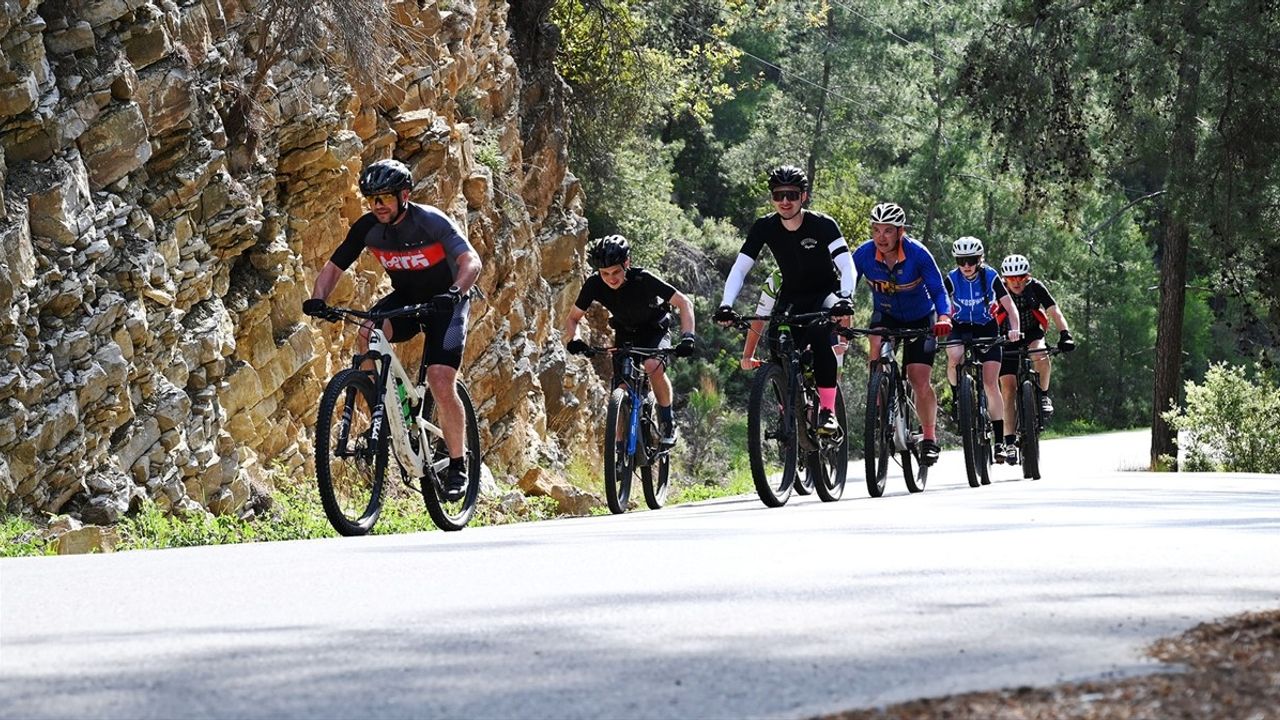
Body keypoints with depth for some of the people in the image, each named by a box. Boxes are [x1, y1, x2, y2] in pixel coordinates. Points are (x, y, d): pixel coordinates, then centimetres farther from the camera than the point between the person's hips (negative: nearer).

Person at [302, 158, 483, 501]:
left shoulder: (431, 222, -25)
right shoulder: (367, 228, -12)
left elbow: (471, 261, -34)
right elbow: (333, 267, -6)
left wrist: (455, 292, -54)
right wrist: (318, 299, -26)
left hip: (445, 302, -4)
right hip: (404, 298, 4)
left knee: (441, 383, -19)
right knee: (367, 333, -29)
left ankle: (458, 466, -3)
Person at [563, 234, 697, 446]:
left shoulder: (643, 279, -31)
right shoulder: (594, 285, -21)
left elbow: (683, 302, -27)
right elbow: (572, 318, -7)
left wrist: (687, 336, -41)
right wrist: (574, 340, -29)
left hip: (654, 331, -3)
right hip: (625, 333, 3)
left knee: (653, 366, -35)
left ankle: (668, 423, -16)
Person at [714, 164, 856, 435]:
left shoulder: (822, 224, -21)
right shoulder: (764, 227, -13)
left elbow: (846, 265, -32)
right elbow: (739, 268, -16)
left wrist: (845, 299, -51)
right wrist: (726, 305, -33)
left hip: (825, 293, -3)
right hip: (792, 296, 3)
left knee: (819, 333, -33)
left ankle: (828, 411, -28)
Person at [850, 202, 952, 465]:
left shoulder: (917, 253, -28)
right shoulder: (863, 254, -22)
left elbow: (938, 290, -26)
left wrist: (944, 317, -45)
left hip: (920, 318, -2)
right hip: (885, 315, 2)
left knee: (919, 379, -10)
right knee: (876, 347, -30)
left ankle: (929, 437, 8)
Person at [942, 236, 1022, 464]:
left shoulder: (990, 276, -15)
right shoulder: (951, 279, -14)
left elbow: (1009, 305, -16)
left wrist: (1015, 328, -32)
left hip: (987, 329, 0)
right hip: (960, 329, 0)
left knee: (991, 384, -9)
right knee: (954, 358, -35)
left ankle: (1000, 441, -5)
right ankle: (957, 395, -6)